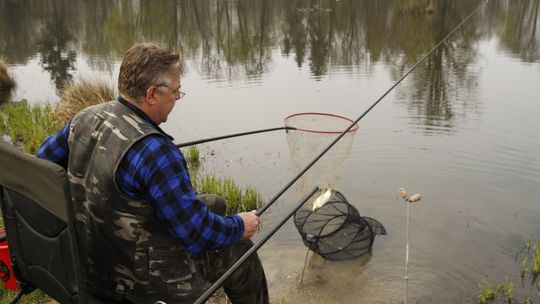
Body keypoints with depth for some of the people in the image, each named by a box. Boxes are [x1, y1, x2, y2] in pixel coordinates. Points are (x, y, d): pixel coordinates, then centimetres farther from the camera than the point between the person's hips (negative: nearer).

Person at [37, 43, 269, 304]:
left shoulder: (84, 119, -6)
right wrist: (240, 226, -7)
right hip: (145, 282, -8)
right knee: (241, 252, 11)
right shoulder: (154, 149, -31)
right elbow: (197, 235, -26)